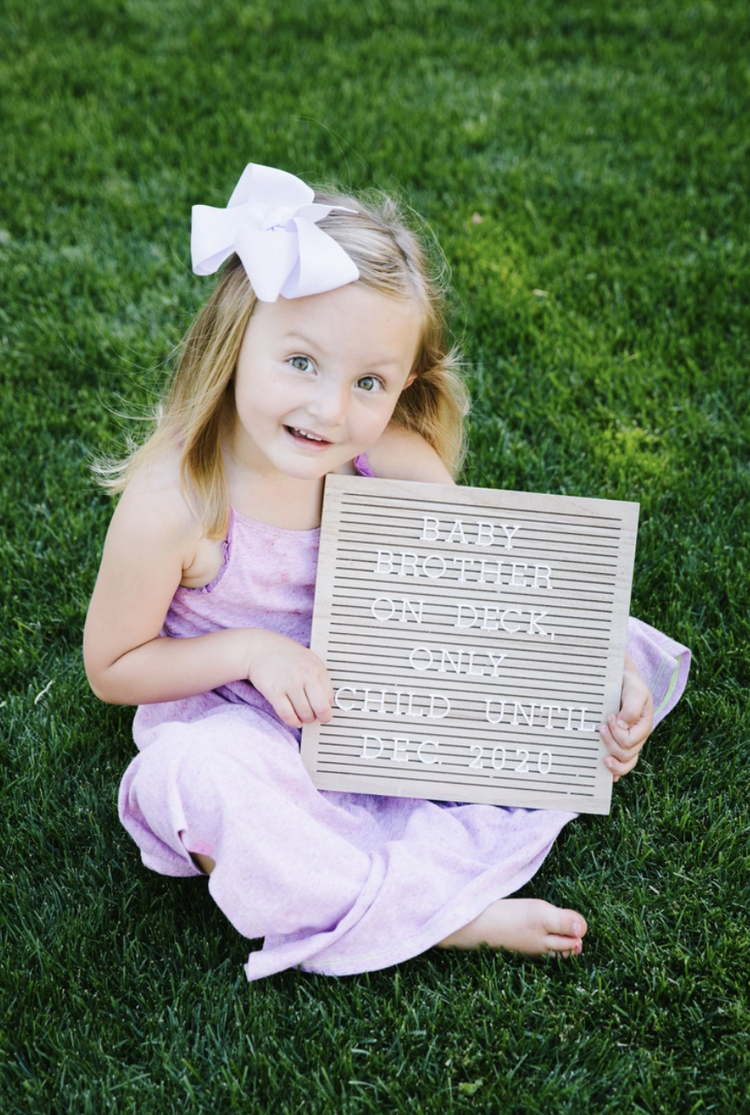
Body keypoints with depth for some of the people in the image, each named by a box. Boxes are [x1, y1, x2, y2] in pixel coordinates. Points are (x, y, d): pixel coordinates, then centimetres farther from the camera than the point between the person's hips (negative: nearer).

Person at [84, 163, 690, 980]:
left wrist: (607, 672, -26)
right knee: (195, 775, -38)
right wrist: (249, 648, -28)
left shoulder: (399, 465, -18)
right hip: (236, 723, -3)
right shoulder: (171, 503, -27)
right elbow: (112, 668, -14)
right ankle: (436, 914, -25)